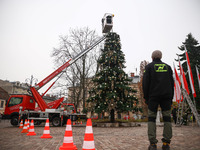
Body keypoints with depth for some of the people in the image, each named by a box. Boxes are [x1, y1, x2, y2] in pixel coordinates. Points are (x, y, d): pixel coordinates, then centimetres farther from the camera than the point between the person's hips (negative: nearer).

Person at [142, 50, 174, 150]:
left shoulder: (149, 66, 4)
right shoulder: (167, 66, 14)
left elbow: (145, 83, -2)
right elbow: (172, 82, 12)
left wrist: (146, 97, 3)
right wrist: (171, 97, 14)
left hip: (153, 96, -3)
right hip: (166, 96, 3)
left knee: (151, 118, 1)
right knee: (167, 117, 6)